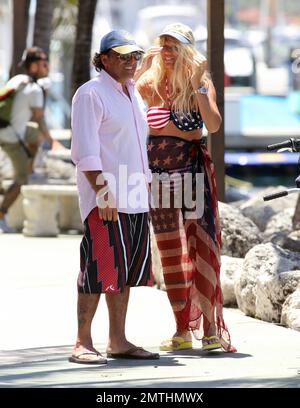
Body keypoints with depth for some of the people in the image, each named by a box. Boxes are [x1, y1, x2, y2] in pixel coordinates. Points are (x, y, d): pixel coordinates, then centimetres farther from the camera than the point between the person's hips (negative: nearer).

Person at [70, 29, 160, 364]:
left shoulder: (134, 94, 19)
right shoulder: (91, 94, -7)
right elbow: (85, 151, -14)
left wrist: (146, 191, 18)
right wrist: (103, 192, -21)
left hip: (134, 198, 8)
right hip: (104, 199, -8)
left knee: (127, 271, 8)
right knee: (100, 269, -11)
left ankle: (117, 341, 13)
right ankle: (82, 343, -9)